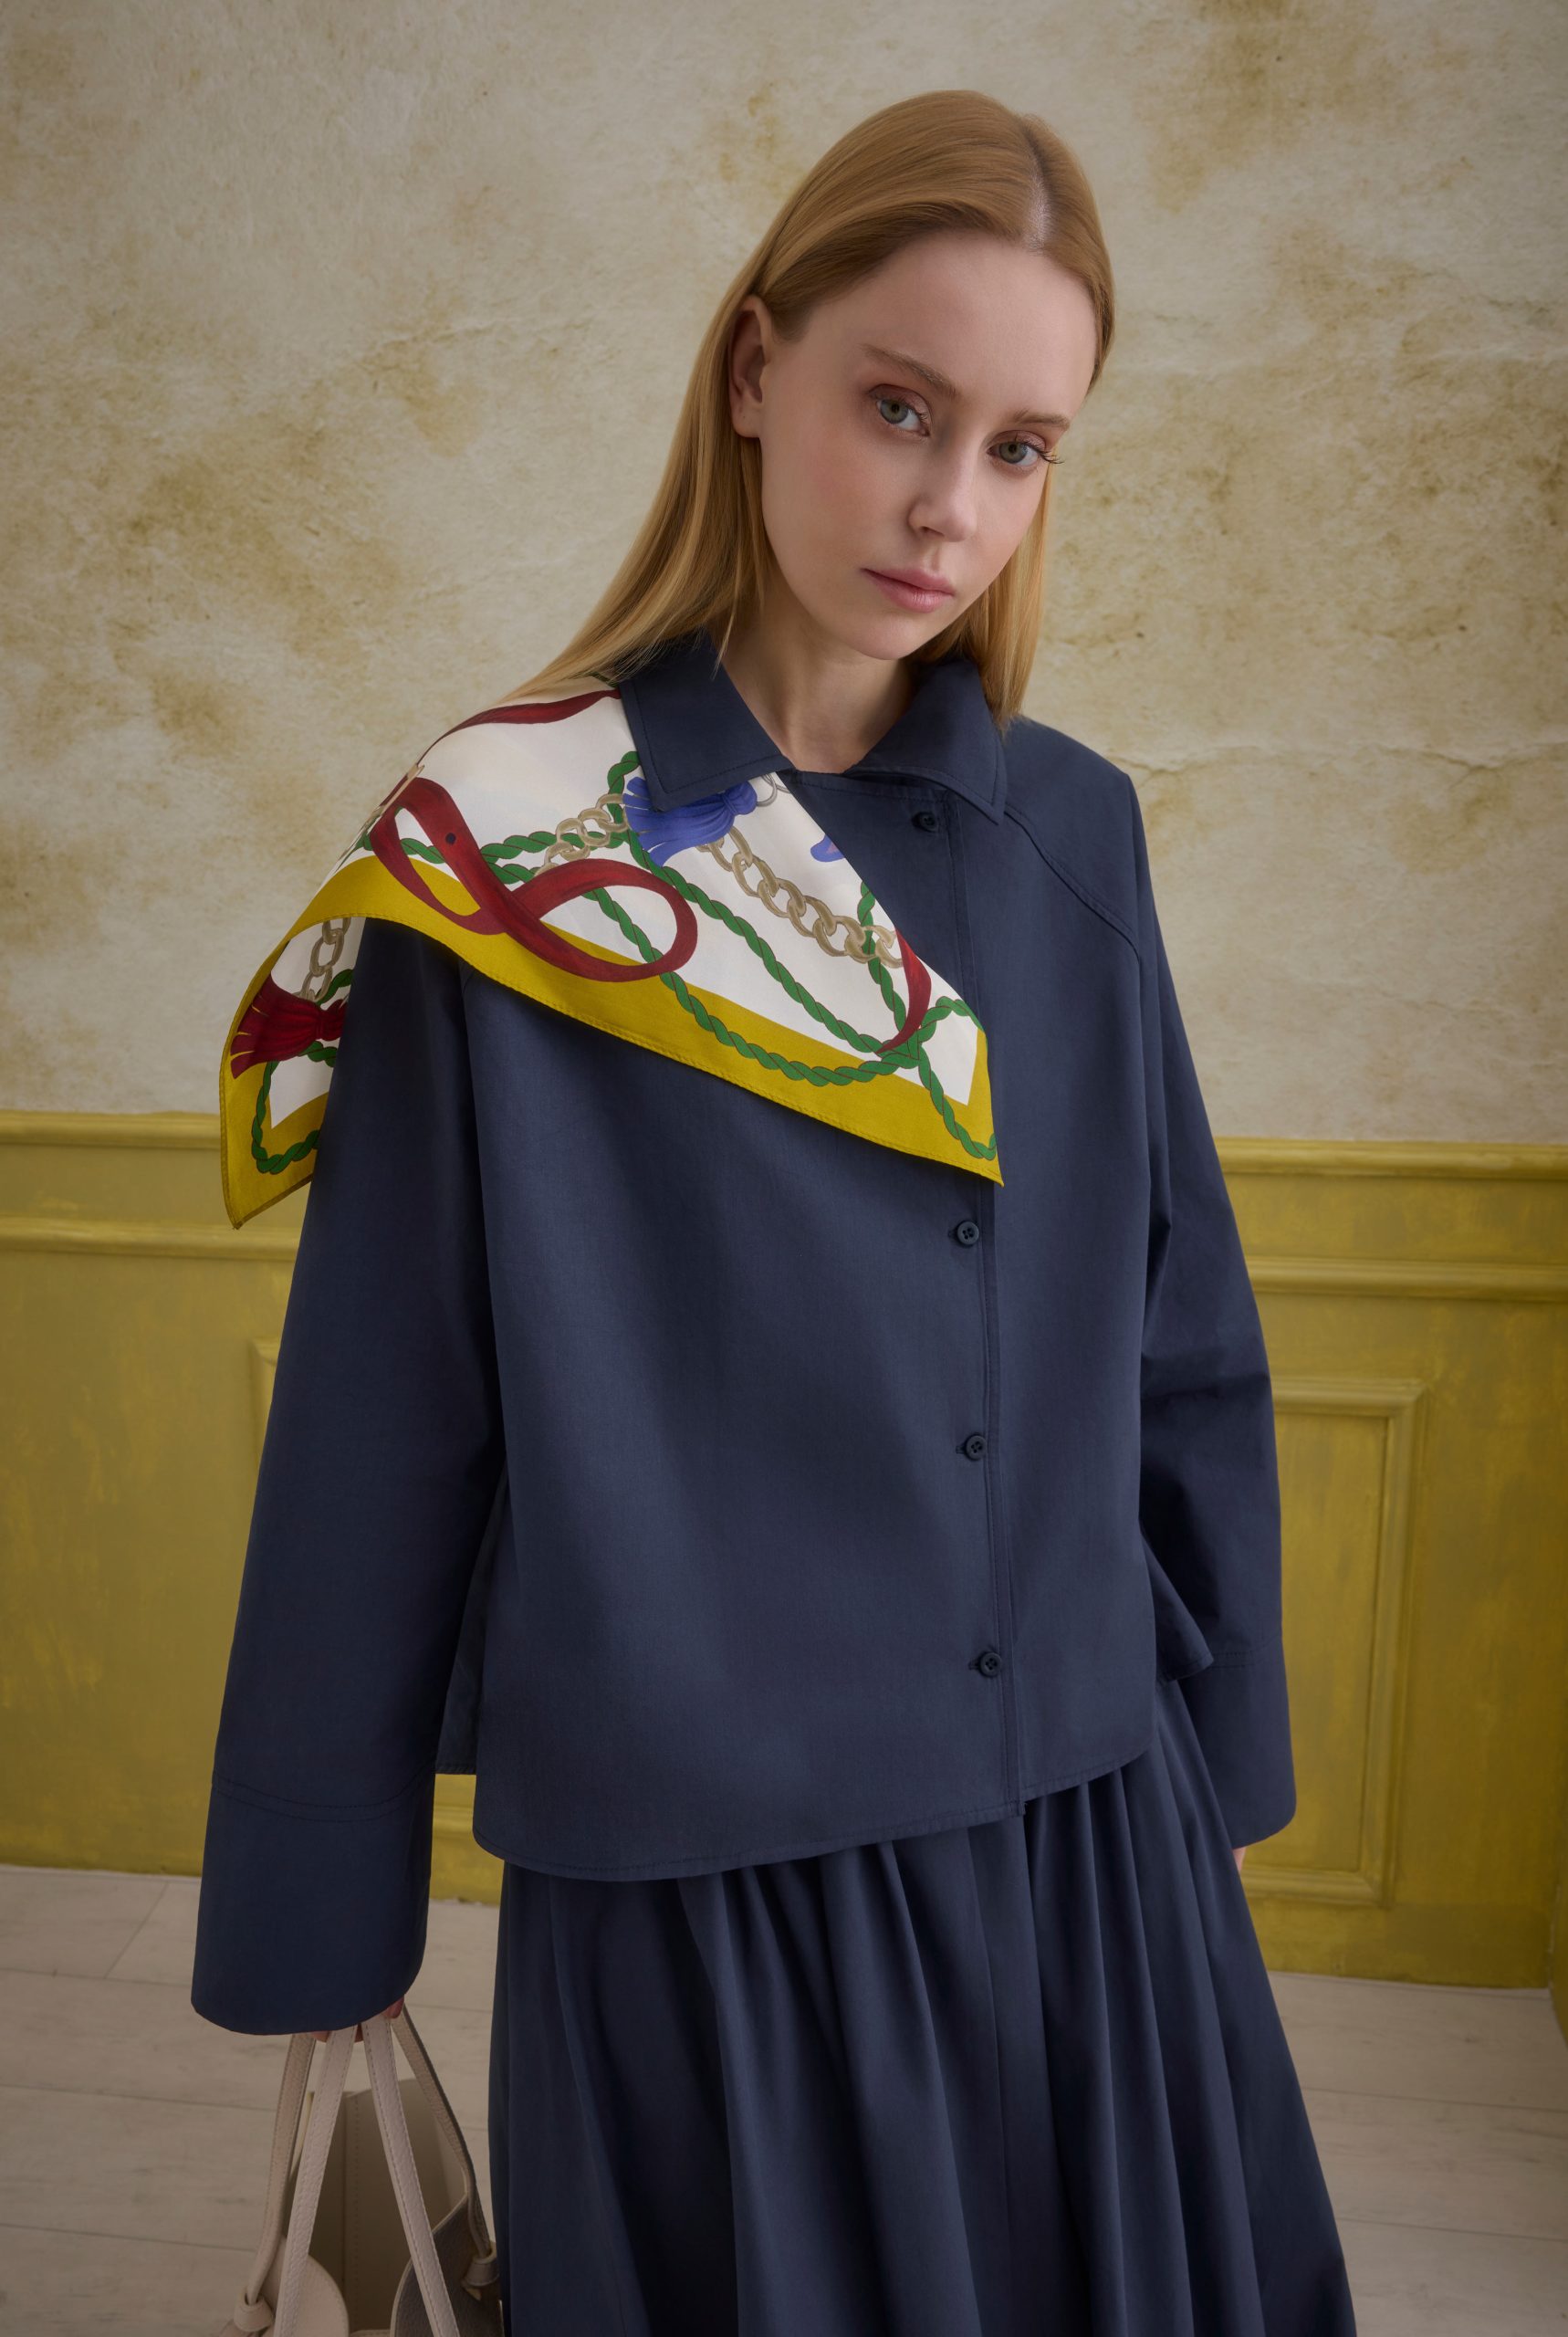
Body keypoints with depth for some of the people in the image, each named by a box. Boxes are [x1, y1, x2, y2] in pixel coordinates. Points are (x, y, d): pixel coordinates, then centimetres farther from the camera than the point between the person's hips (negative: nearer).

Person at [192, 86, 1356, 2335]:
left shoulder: (1072, 833, -1)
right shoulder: (501, 860, -11)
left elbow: (1184, 1353, 6)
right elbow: (380, 1431, -8)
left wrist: (1215, 1766, 9)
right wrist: (315, 1916, 0)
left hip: (1092, 1843, 4)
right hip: (697, 1886, -3)